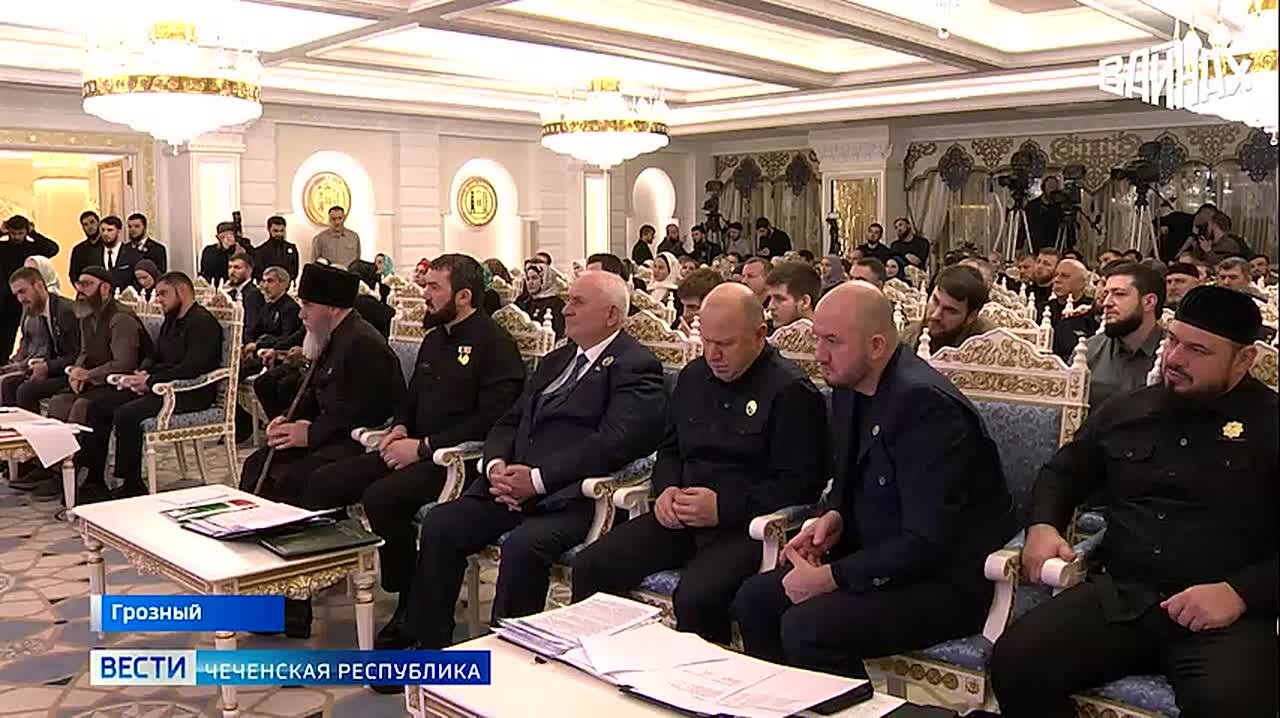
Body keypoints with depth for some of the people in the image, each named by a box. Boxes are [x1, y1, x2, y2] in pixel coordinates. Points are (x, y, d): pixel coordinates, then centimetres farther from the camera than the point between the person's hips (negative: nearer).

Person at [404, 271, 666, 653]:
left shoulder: (636, 367, -4)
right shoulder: (555, 360, 23)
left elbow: (613, 444, -16)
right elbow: (510, 421, 20)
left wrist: (538, 478, -19)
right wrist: (496, 464, -2)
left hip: (570, 497, -7)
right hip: (514, 485, 8)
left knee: (521, 546, -32)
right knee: (439, 523, -10)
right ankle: (429, 644, 2)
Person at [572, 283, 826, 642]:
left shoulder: (791, 390, -6)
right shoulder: (693, 376, 16)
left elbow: (799, 483, -11)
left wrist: (723, 506, -18)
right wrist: (667, 488, 3)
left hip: (746, 524, -6)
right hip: (681, 517, 7)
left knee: (695, 597, -33)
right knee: (591, 565, -9)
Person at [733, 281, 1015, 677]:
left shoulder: (925, 403, -24)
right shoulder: (848, 388, 4)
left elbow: (928, 543, -26)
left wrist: (830, 577, -21)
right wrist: (833, 518, -3)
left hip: (947, 581, -9)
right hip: (878, 560, 9)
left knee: (805, 627, -26)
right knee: (754, 598, -2)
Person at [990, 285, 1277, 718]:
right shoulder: (1127, 411, 16)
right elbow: (1063, 472, 29)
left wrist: (1240, 593, -17)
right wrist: (1043, 526, 9)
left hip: (1225, 614, -3)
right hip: (1118, 596, 3)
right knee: (1014, 662, -23)